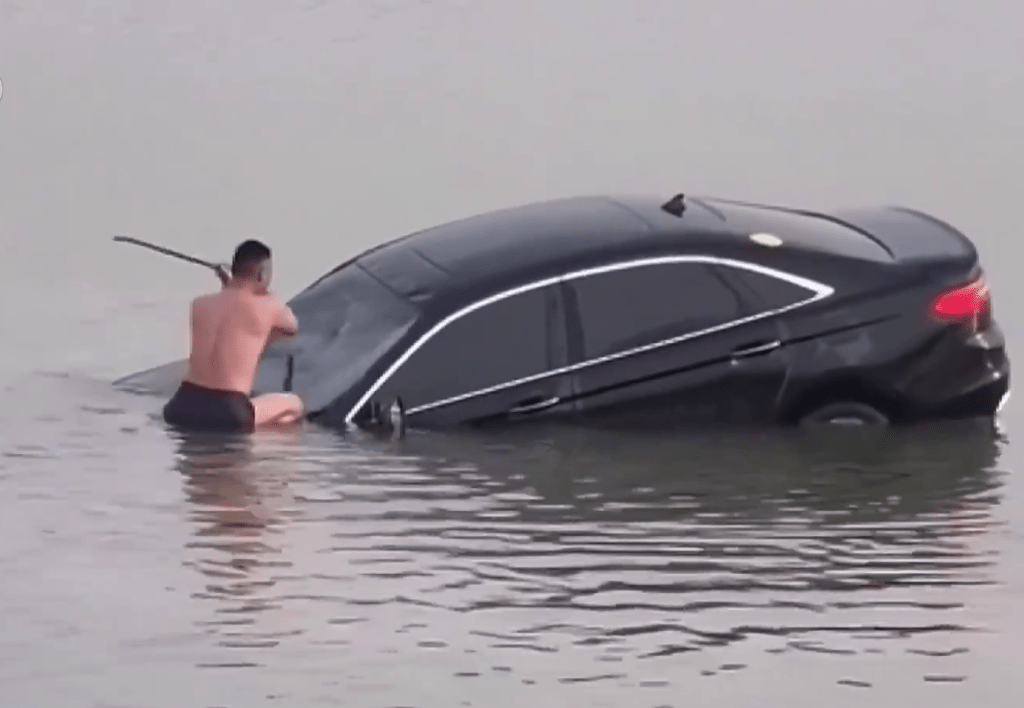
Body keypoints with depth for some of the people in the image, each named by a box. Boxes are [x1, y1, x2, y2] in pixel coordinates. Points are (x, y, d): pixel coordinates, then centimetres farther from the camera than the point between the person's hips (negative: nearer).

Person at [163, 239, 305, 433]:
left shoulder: (199, 304, 9)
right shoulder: (267, 308, -2)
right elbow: (292, 327, 21)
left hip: (182, 408, 5)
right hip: (228, 414, -5)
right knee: (294, 404, 20)